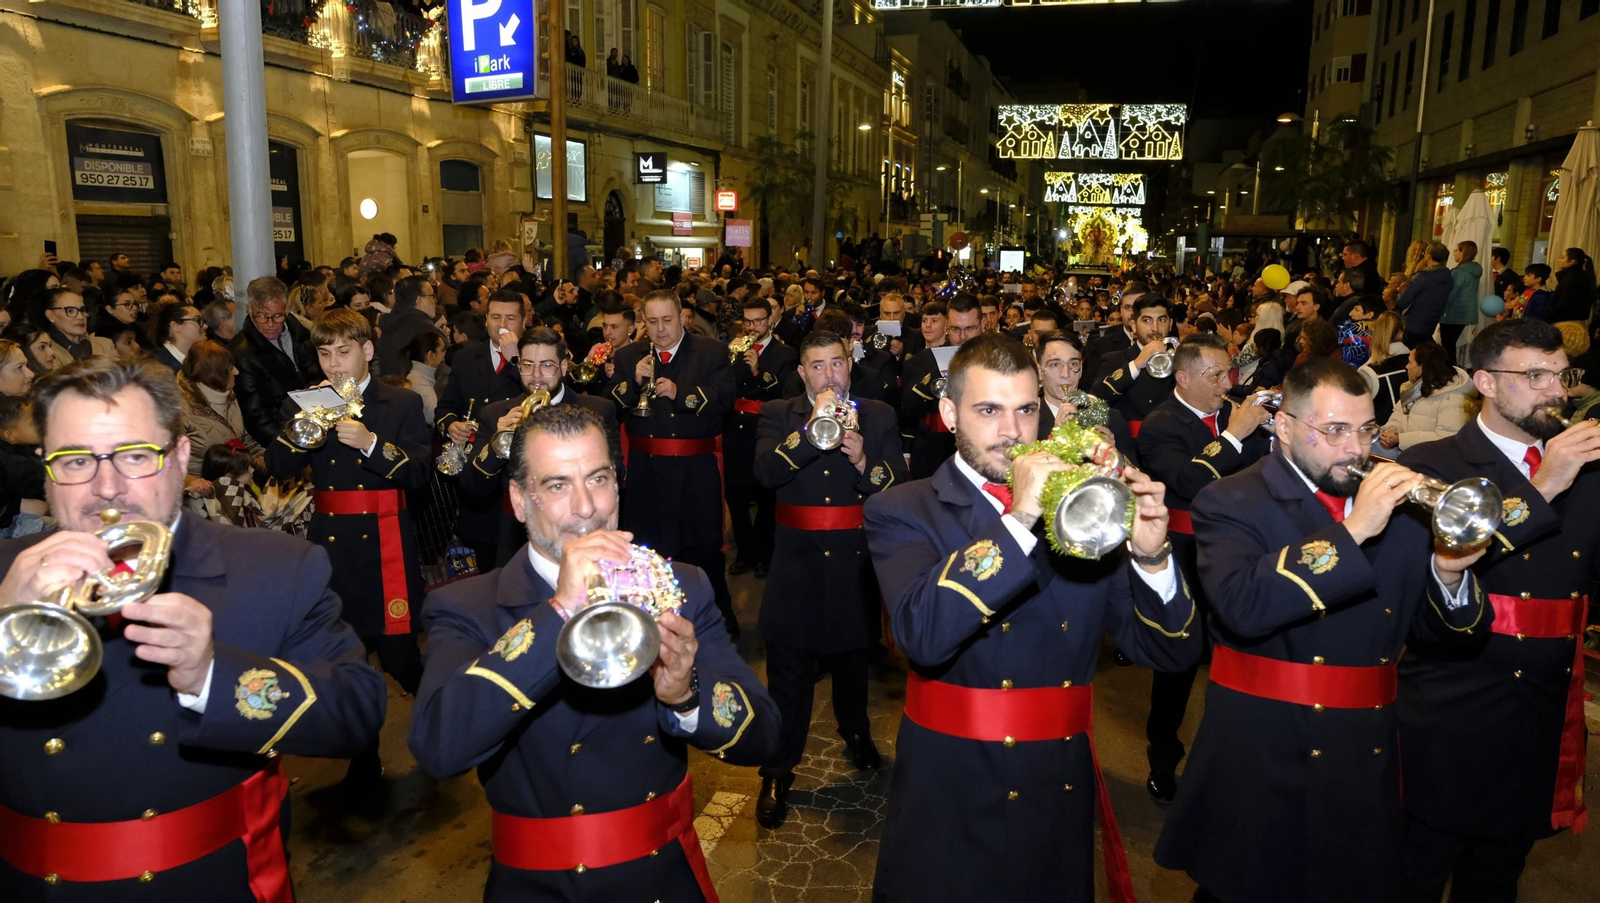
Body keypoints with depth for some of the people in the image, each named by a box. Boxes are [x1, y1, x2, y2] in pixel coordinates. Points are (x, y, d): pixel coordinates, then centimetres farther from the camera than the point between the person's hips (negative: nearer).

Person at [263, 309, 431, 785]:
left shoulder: (402, 404, 2)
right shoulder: (302, 404, 9)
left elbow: (419, 473, -9)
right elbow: (277, 468, -2)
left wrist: (370, 442, -22)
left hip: (385, 546, -3)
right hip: (330, 544, 3)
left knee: (399, 656, -6)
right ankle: (363, 758, 27)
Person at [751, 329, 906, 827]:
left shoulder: (879, 416, 4)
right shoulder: (779, 415, 0)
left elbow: (899, 483, -4)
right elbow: (766, 472, -17)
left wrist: (864, 462, -23)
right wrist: (811, 427, -25)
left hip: (857, 558, 2)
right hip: (798, 559, -2)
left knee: (853, 656, 21)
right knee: (789, 668, 0)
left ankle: (856, 733, 45)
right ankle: (777, 773, 12)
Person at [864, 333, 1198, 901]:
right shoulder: (902, 511, -8)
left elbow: (1170, 652, -1)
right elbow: (922, 636, -26)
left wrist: (1151, 555, -19)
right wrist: (1017, 520, -29)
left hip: (1064, 797, 3)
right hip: (952, 798, -3)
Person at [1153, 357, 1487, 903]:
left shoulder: (1397, 503, 6)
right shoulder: (1231, 504, -10)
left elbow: (1435, 629, 9)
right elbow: (1242, 607, -28)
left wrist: (1448, 573, -12)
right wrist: (1351, 531, -27)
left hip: (1366, 769, 5)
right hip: (1262, 763, -4)